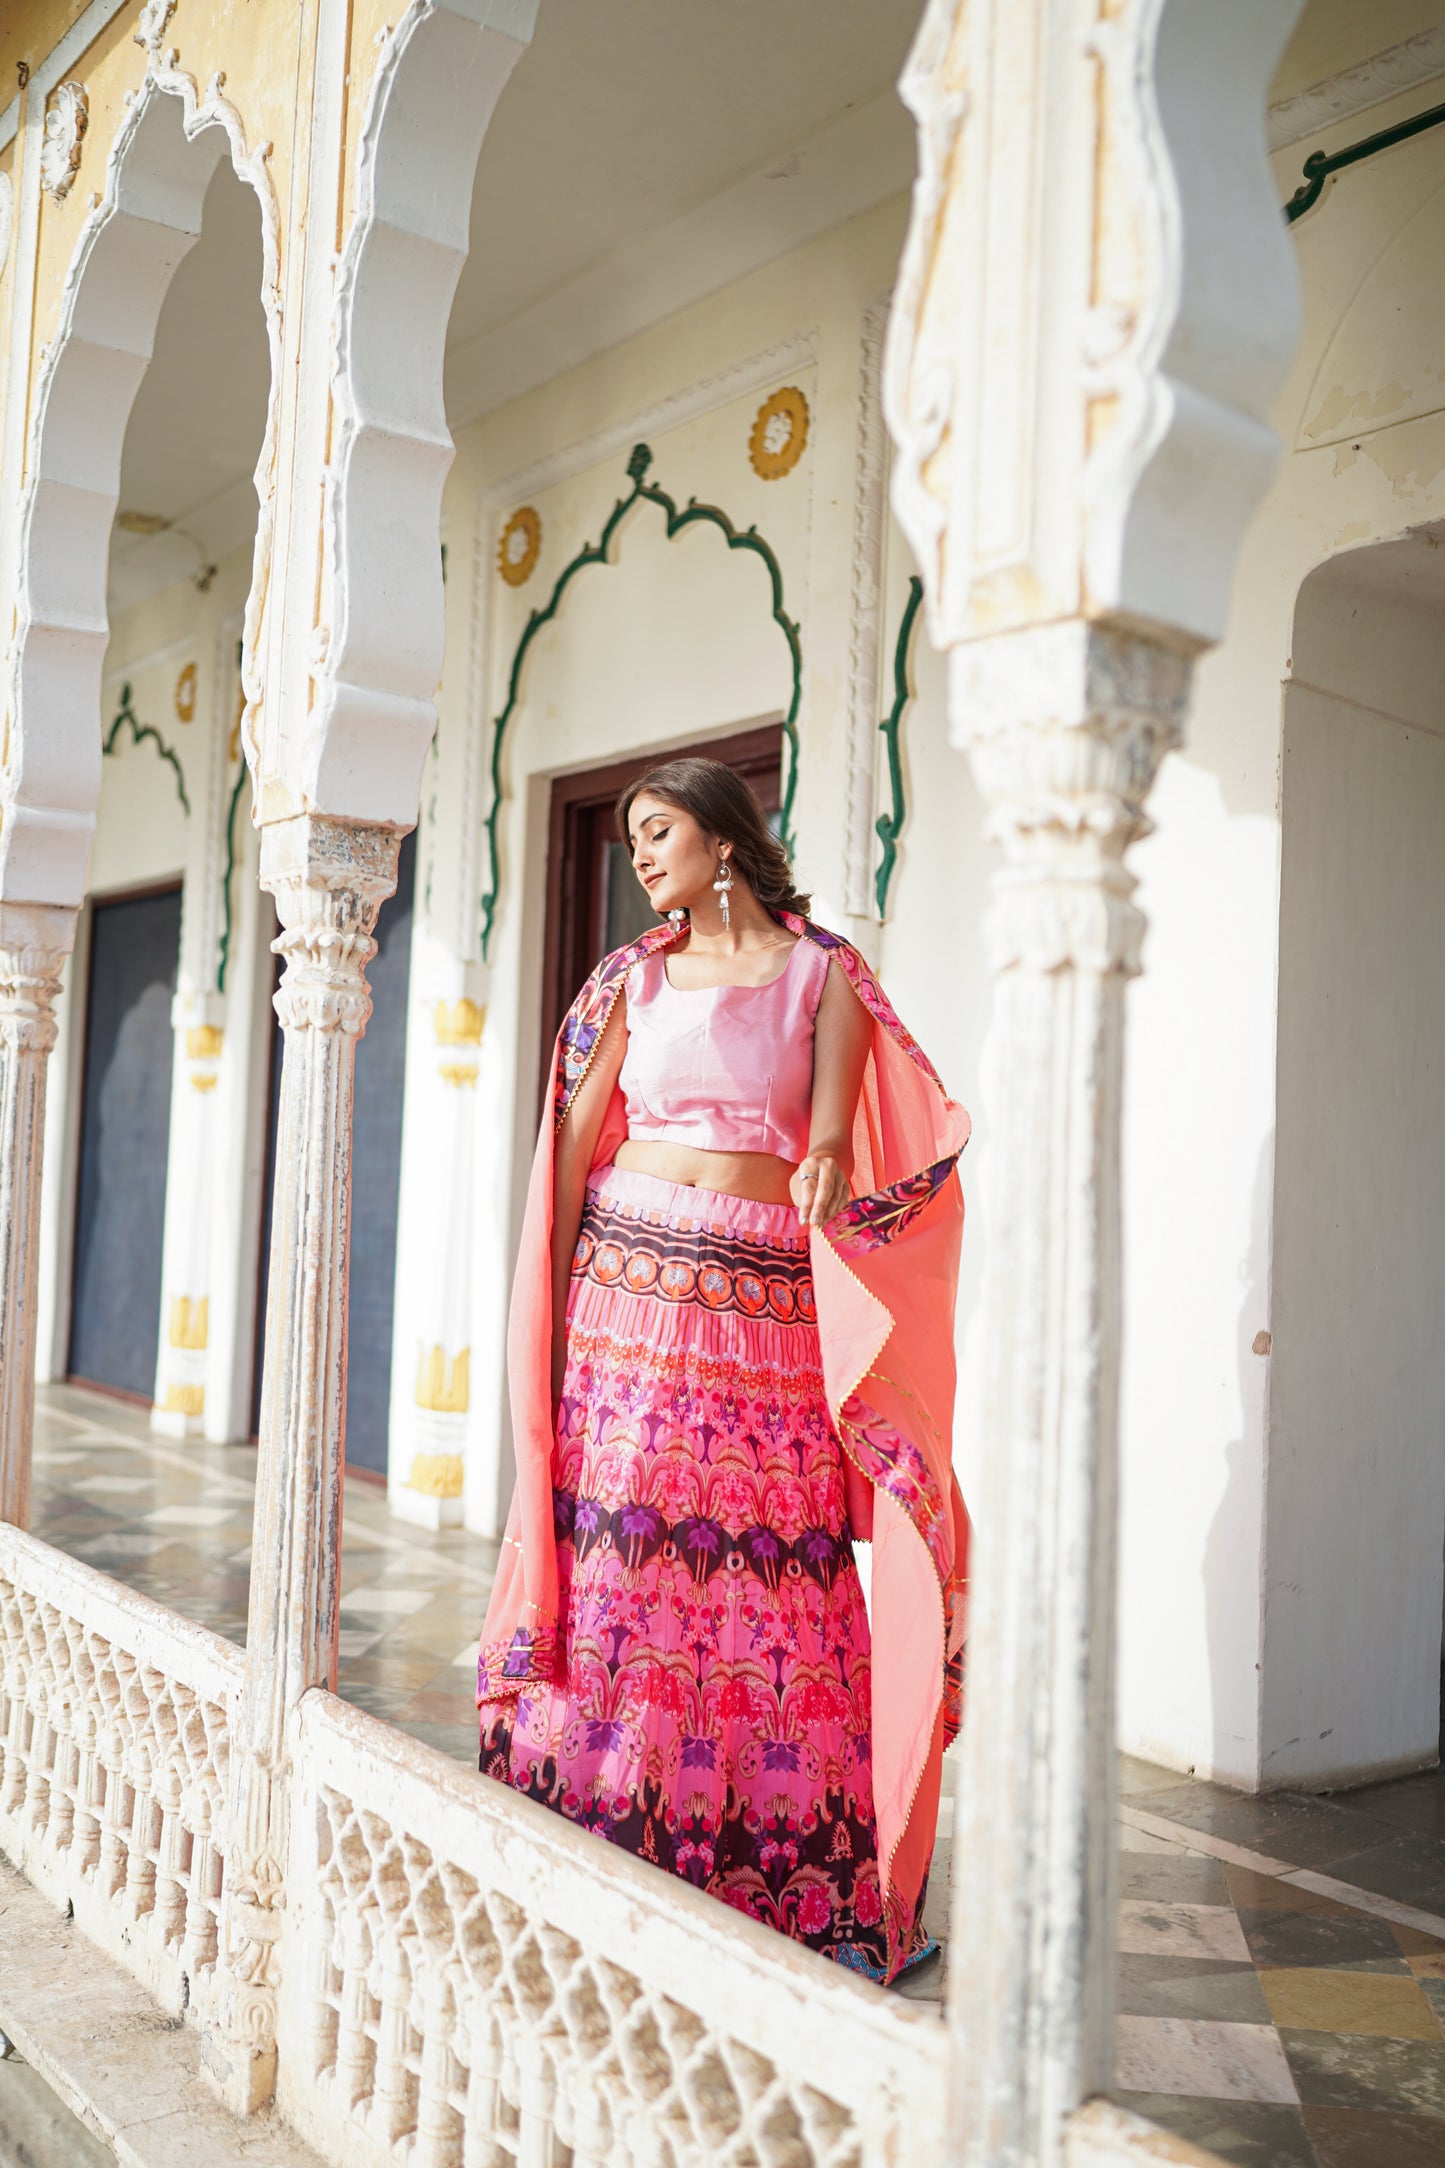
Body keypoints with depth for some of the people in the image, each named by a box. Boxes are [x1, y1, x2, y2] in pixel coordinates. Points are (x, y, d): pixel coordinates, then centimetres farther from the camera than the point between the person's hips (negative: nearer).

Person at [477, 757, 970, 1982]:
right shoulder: (632, 979, 12)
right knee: (617, 1547, 0)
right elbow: (575, 1145, 9)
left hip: (769, 1303, -2)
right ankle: (602, 1837, 13)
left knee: (774, 1570, -1)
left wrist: (825, 1169, -22)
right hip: (631, 1283, 2)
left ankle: (789, 1869, 11)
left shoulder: (824, 972, 6)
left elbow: (833, 1133, -1)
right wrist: (548, 1310, 4)